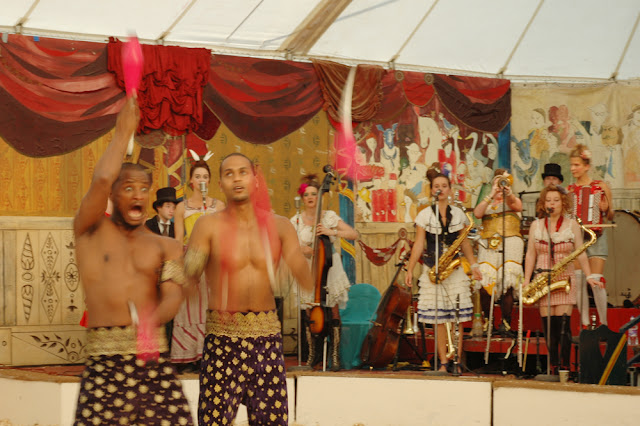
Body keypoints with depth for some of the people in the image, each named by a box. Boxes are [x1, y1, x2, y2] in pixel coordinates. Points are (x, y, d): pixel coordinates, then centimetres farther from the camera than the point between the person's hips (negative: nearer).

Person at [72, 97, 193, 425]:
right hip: (103, 359, -2)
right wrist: (123, 132, 4)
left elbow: (173, 293, -2)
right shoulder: (91, 232, 10)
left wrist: (156, 317, -25)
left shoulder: (165, 247, 15)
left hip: (153, 357, 2)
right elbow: (101, 181, -8)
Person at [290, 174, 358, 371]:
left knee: (333, 311, -4)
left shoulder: (329, 216, 0)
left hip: (329, 268, -1)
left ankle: (335, 356, 1)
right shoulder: (297, 220, 4)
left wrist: (332, 232, -19)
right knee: (310, 313, 1)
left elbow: (353, 234, -6)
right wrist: (300, 249, -20)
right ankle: (313, 354, 14)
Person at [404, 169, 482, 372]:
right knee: (439, 318, -2)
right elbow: (419, 245, 1)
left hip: (455, 269, 1)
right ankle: (443, 362, 4)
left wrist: (474, 266, 9)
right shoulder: (425, 215, 3)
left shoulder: (459, 214, 9)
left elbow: (465, 243, 15)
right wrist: (410, 269, -6)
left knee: (458, 317, -3)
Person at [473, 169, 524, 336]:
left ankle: (505, 324, -4)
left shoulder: (514, 202, 15)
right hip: (488, 246, 2)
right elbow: (477, 213, -3)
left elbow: (516, 205, -11)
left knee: (506, 286, -13)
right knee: (484, 286, -10)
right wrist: (492, 194, -14)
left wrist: (508, 193, -33)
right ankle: (486, 322, 5)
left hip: (510, 246, -2)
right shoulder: (487, 203, 19)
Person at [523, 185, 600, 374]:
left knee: (563, 324, -10)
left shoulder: (572, 225, 4)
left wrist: (589, 276, -8)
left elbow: (580, 253, 2)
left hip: (564, 279, -2)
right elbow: (530, 254, 9)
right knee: (548, 325, 0)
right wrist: (526, 280, 2)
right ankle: (553, 366, 8)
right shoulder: (536, 225, 9)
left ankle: (565, 367, -7)